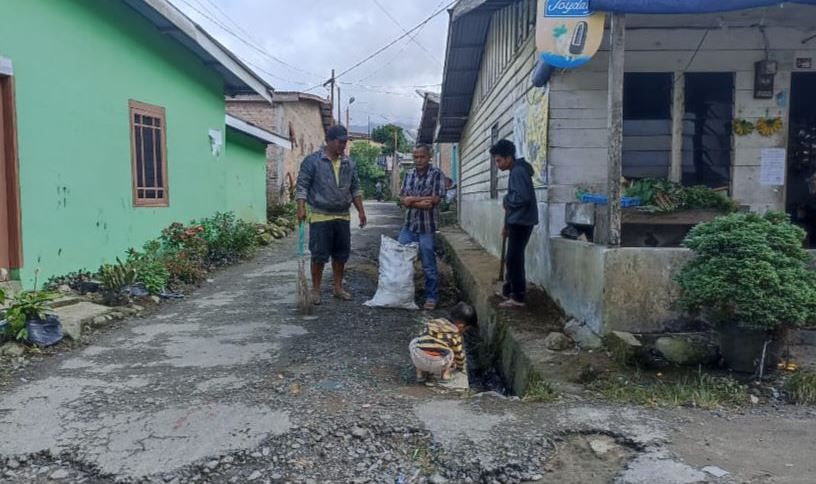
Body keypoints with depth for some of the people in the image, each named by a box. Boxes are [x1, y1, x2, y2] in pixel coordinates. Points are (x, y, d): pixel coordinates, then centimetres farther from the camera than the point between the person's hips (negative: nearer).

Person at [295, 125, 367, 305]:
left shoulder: (349, 164, 10)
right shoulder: (312, 161, -6)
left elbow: (355, 188, 16)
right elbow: (302, 185, -7)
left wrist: (361, 211, 11)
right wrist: (301, 208, -17)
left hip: (343, 217, 5)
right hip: (320, 216, -5)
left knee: (341, 254, 10)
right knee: (319, 255, -1)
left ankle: (338, 288, 23)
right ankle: (315, 290, 11)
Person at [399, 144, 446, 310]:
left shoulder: (437, 174, -6)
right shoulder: (409, 175, 8)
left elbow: (435, 199, -15)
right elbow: (403, 200, 1)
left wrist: (412, 199, -8)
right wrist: (421, 203, -15)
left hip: (427, 227, -5)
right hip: (408, 225, 5)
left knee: (428, 265, 4)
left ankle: (431, 296, 17)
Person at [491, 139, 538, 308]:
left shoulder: (518, 171, -15)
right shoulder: (515, 171, 17)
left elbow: (522, 197, -27)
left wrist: (505, 200, -9)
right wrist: (506, 225, 21)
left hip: (521, 221, -10)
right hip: (517, 221, 10)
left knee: (514, 259, -7)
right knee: (513, 258, 16)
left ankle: (518, 297, -3)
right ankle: (508, 290, 27)